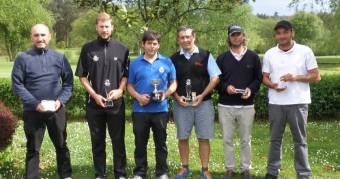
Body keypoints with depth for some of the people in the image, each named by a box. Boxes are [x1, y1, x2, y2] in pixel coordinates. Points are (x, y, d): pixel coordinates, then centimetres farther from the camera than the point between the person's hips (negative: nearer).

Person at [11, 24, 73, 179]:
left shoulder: (60, 58, 3)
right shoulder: (23, 58, -5)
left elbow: (68, 82, 6)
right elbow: (17, 85, -7)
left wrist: (60, 100, -10)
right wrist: (35, 103, -15)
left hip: (57, 110, 2)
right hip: (32, 111, -2)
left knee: (61, 145, 14)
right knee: (33, 148, 8)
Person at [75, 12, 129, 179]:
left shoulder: (122, 49, 3)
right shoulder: (88, 49, 1)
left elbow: (126, 74, 7)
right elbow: (82, 76, 3)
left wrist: (120, 90, -10)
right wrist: (94, 95, -8)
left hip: (116, 102, 0)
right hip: (94, 103, 0)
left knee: (118, 140, 6)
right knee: (97, 140, 9)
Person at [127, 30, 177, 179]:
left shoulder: (167, 62, 1)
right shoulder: (135, 63, 2)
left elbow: (173, 82, 7)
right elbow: (129, 85, 5)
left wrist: (166, 93, -13)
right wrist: (138, 96, -13)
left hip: (161, 110, 0)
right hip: (140, 110, 0)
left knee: (161, 143, 10)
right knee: (140, 143, 9)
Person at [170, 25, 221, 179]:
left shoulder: (205, 55, -1)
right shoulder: (174, 59, 4)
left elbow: (215, 78, -2)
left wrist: (202, 95, -11)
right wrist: (177, 97, -7)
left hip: (203, 103, -1)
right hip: (181, 104, 2)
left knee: (203, 138, 3)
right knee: (183, 137, 8)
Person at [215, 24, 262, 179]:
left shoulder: (253, 56, 5)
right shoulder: (222, 58, 6)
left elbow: (258, 78, 5)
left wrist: (251, 89, -14)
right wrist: (225, 87, -13)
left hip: (247, 106, -1)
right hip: (225, 106, 1)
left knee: (245, 140, 8)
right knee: (227, 140, 7)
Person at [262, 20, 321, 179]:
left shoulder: (305, 51, -2)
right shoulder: (269, 54, 5)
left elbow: (316, 76, -2)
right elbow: (264, 77, 10)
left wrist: (296, 77, -17)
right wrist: (273, 85, -12)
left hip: (298, 102, -2)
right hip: (276, 103, 2)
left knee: (300, 140, 6)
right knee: (275, 139, 11)